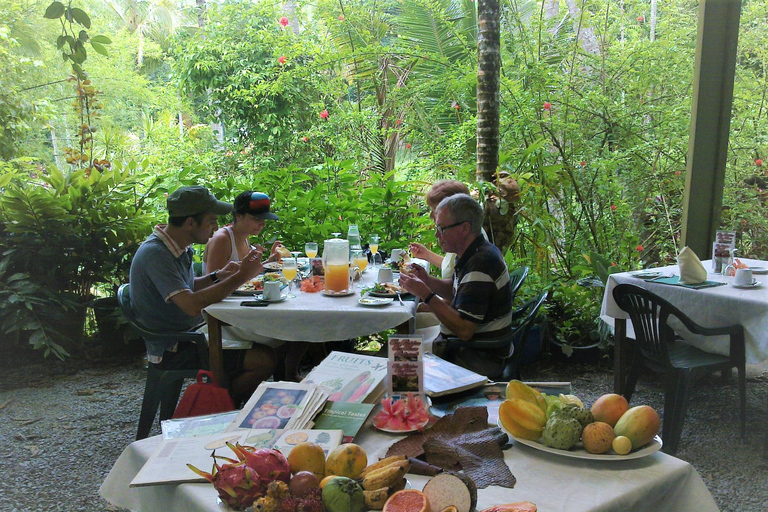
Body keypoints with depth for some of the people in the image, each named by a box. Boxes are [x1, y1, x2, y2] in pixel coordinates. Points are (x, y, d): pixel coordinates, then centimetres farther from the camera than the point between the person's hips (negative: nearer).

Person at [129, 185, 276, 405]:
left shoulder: (179, 247, 6)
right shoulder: (155, 254, -23)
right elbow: (192, 305, -32)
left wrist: (217, 276, 4)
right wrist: (241, 276, -25)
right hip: (173, 351, -10)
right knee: (263, 360, -19)